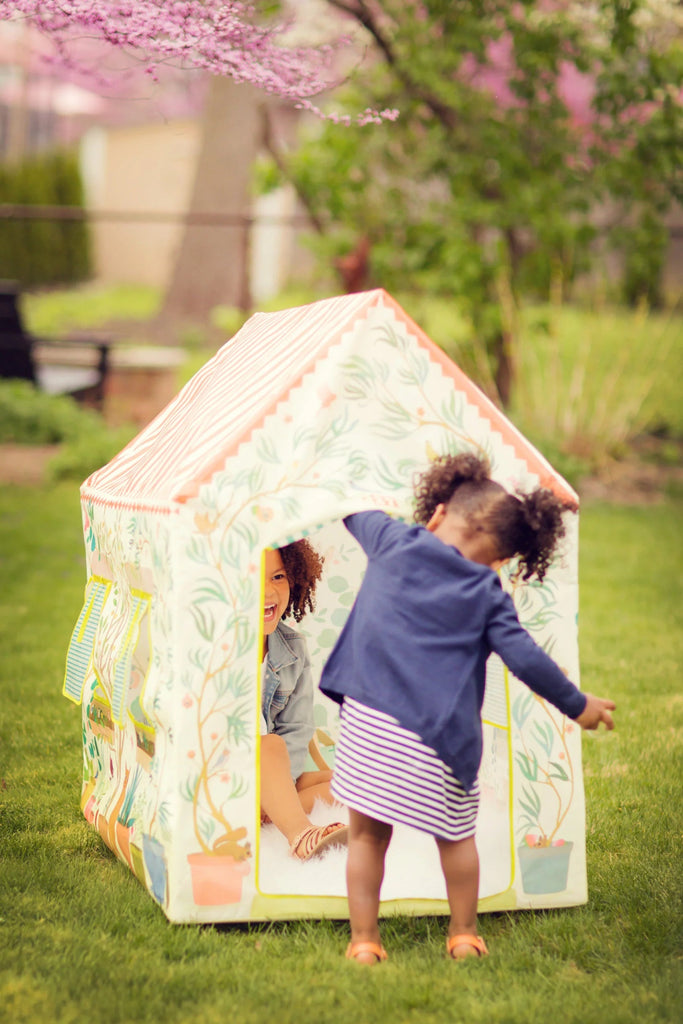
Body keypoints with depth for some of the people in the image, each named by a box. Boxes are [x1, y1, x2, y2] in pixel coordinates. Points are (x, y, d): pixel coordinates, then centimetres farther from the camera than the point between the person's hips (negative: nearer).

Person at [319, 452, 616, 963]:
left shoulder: (392, 541, 5)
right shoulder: (489, 593, 2)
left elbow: (355, 514, 23)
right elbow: (524, 657, 2)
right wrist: (577, 704, 14)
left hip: (370, 722, 1)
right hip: (441, 735, -1)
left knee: (367, 834, 12)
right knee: (455, 835, 18)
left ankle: (364, 938, 15)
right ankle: (464, 933, 27)